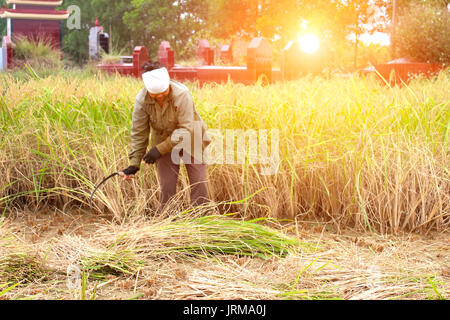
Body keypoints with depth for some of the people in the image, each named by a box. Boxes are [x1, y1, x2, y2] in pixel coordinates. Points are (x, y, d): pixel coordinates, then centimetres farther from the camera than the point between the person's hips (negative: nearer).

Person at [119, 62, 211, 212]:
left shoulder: (181, 94, -29)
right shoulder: (142, 100, -20)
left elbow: (185, 129, -28)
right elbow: (138, 133, -11)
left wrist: (159, 149, -31)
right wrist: (134, 163, -13)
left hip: (190, 140, -2)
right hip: (164, 141, 2)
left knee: (198, 185, 0)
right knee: (167, 187, -1)